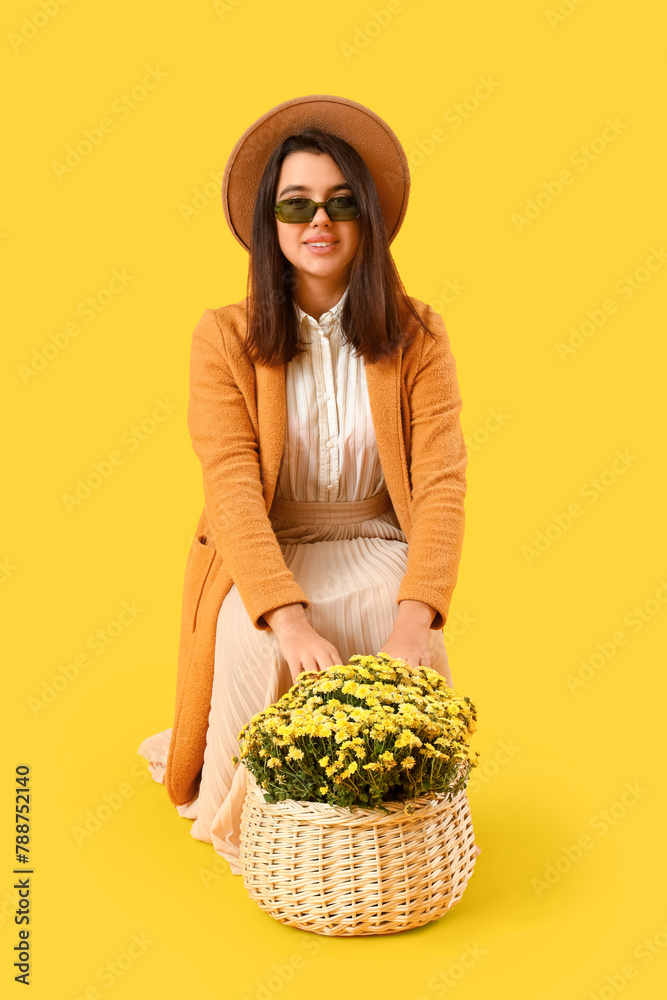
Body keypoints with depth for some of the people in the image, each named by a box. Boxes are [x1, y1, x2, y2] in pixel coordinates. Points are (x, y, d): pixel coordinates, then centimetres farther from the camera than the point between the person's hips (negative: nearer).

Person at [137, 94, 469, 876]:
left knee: (414, 649, -28)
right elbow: (232, 487, -18)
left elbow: (441, 483, -12)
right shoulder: (226, 337, -6)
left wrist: (416, 613, -30)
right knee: (252, 641, -31)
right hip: (261, 551, 0)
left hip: (372, 545, 1)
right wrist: (289, 618, -34)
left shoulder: (416, 336, -3)